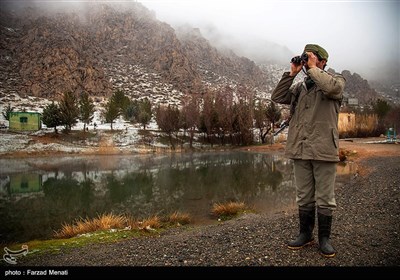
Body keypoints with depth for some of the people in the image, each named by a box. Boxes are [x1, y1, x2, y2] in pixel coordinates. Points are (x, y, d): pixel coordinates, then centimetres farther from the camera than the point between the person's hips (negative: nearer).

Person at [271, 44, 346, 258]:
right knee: (304, 197, 12)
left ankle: (324, 238, 18)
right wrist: (292, 73, 3)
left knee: (324, 198, 4)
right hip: (300, 149, 4)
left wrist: (313, 68, -9)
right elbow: (277, 97, 5)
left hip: (323, 149, -4)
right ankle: (305, 234, 26)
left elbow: (332, 88, -20)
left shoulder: (336, 80, 5)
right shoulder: (300, 87, 17)